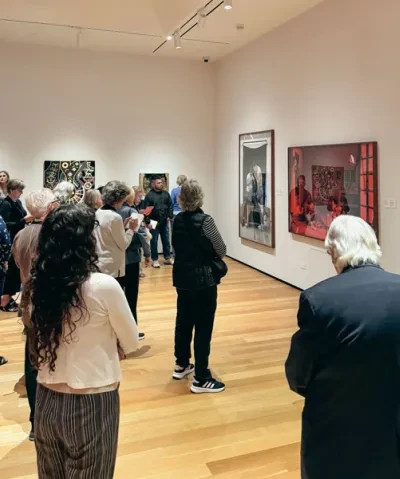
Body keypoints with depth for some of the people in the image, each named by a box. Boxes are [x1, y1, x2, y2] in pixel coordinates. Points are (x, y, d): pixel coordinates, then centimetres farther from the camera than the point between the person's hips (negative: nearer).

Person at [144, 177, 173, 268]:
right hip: (154, 222, -4)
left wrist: (169, 216, -1)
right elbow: (146, 209, -10)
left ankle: (167, 258, 22)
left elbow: (170, 206, 9)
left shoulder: (166, 194, 7)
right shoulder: (149, 195, -8)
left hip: (164, 221, 4)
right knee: (154, 241, 4)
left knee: (166, 240, 11)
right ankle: (155, 260, 12)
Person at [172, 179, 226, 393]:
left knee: (183, 321, 18)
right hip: (203, 279, -7)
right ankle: (201, 379, 5)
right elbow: (221, 251, -9)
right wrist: (210, 254, 11)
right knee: (203, 327, -1)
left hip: (182, 277, 7)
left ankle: (181, 365, 33)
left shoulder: (177, 220, 3)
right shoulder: (205, 220, -16)